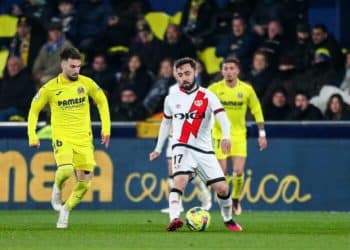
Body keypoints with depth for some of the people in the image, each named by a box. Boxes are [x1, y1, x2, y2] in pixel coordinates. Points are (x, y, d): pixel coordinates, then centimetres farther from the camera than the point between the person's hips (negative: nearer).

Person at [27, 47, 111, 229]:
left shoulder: (86, 83, -1)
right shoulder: (50, 88, -5)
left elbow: (102, 101, 15)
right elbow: (34, 109, 7)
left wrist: (106, 129, 8)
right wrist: (32, 136, -1)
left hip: (84, 139, 3)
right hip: (62, 138, -3)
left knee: (85, 182, -2)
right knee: (66, 169, -29)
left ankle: (66, 210, 21)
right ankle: (57, 188, 7)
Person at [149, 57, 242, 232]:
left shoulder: (207, 96, -1)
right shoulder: (171, 99, 8)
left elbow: (222, 116, -14)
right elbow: (166, 122, 25)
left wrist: (226, 137, -33)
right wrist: (158, 149, 27)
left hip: (204, 150, 0)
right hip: (182, 148, 0)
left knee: (222, 188, -4)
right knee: (180, 180, -28)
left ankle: (228, 220, 22)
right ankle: (174, 219, -42)